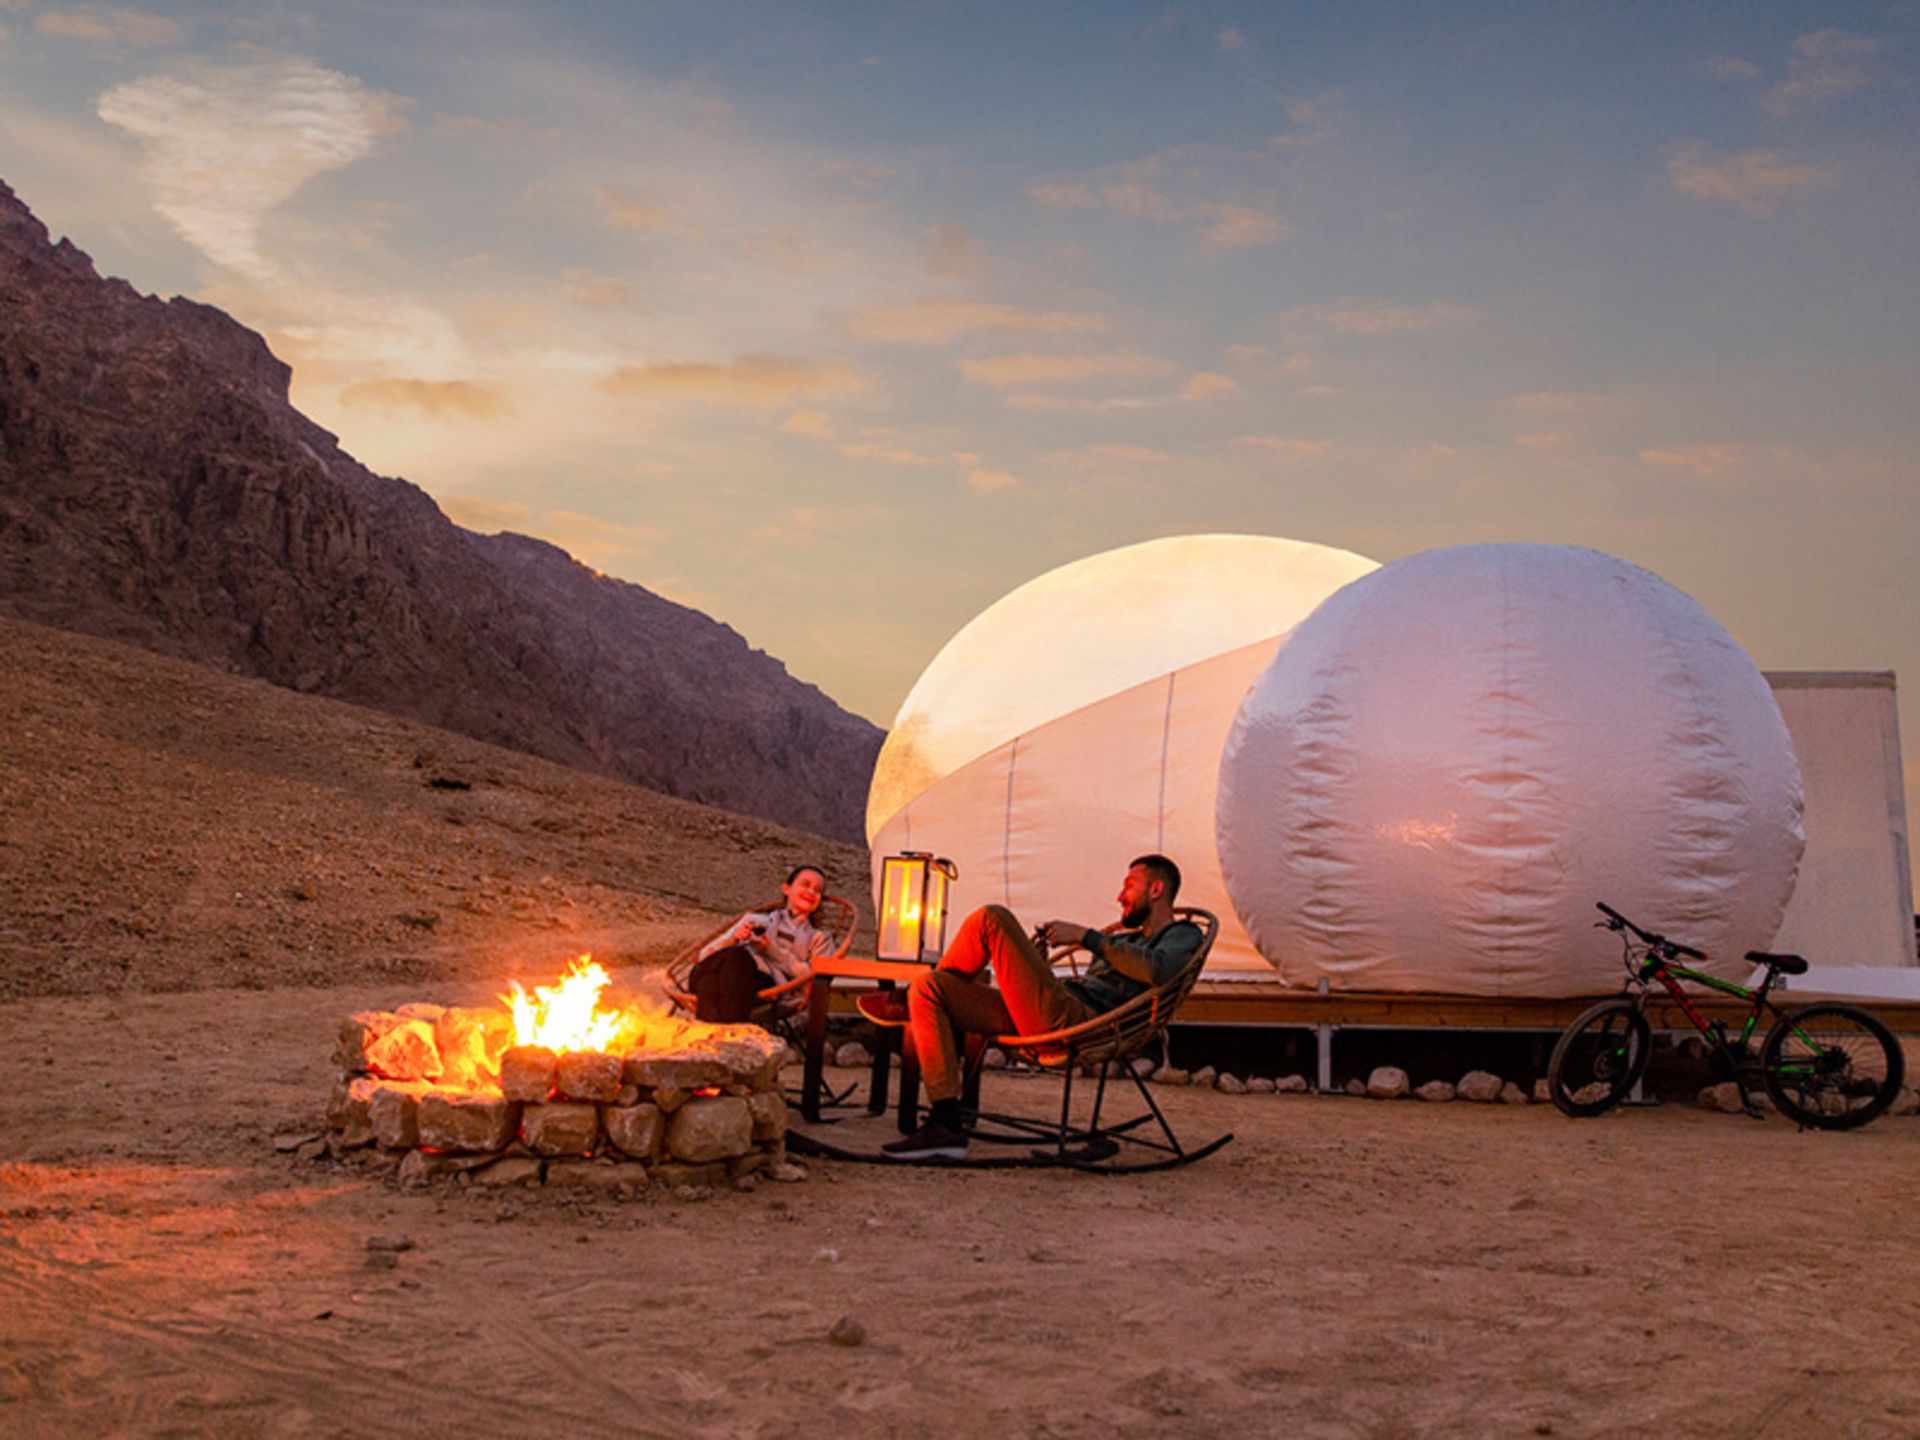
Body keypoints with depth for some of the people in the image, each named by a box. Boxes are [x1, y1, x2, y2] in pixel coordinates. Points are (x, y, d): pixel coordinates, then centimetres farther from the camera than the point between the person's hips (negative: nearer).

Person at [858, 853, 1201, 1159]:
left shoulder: (1184, 936, 10)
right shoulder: (1122, 940, 38)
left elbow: (1157, 970, -16)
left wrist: (1087, 936, -13)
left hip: (1076, 1021, -10)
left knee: (993, 918, -16)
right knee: (928, 988, 0)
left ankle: (906, 1002, 4)